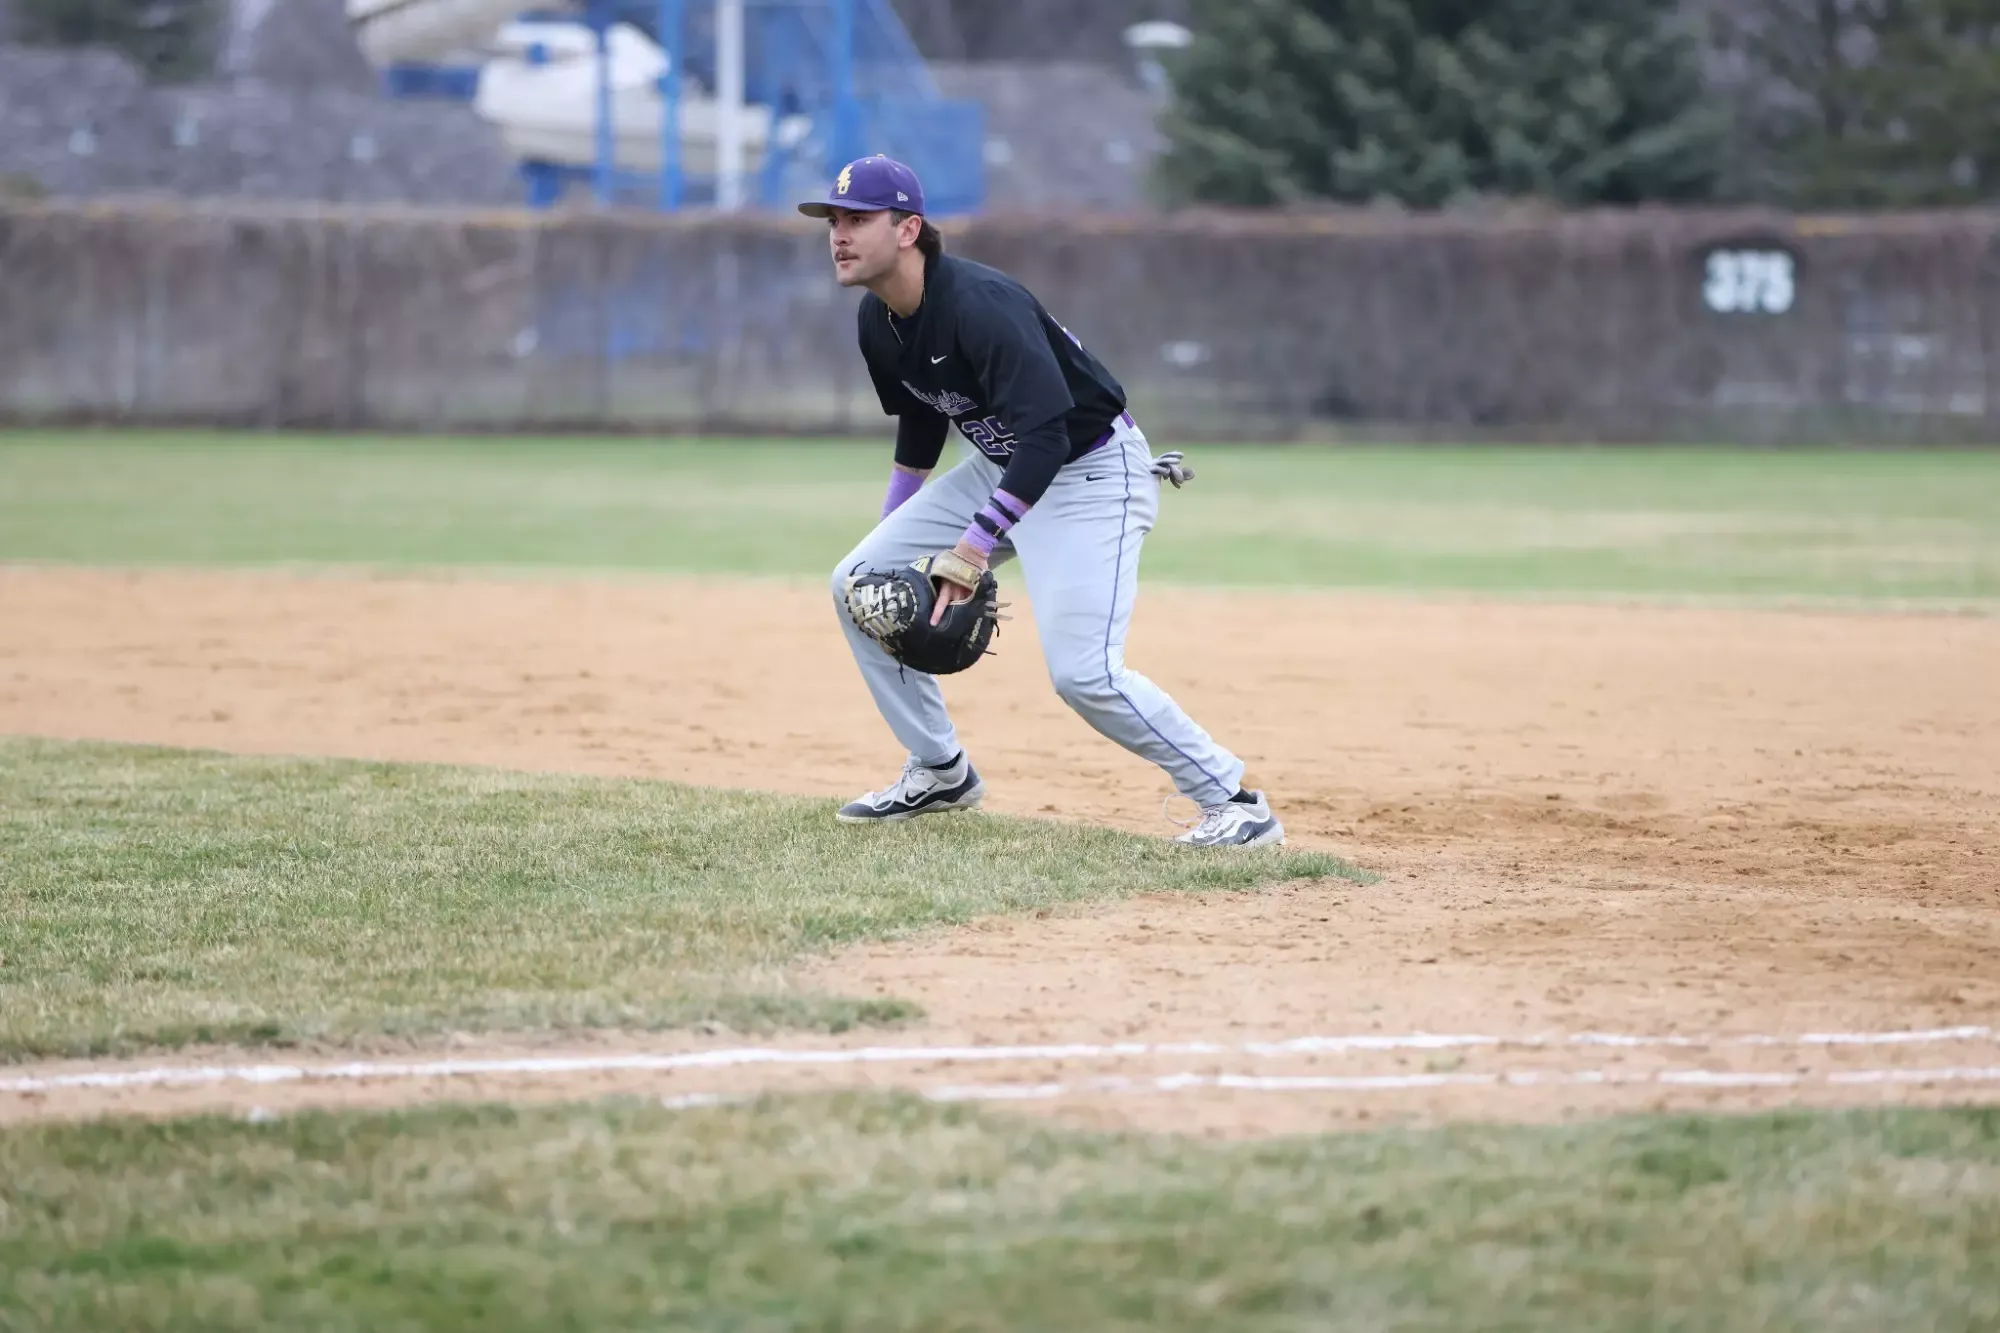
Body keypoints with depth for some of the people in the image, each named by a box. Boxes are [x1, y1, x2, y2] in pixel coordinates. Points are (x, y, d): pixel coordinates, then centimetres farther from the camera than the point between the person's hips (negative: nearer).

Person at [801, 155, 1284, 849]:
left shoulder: (981, 304, -29)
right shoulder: (878, 322, -2)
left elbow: (1047, 437, -35)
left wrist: (972, 549, -38)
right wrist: (889, 534, 18)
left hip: (1092, 472, -9)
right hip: (999, 468, 9)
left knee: (1082, 671, -22)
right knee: (858, 584, 4)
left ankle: (1235, 802, -8)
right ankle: (939, 772, 16)